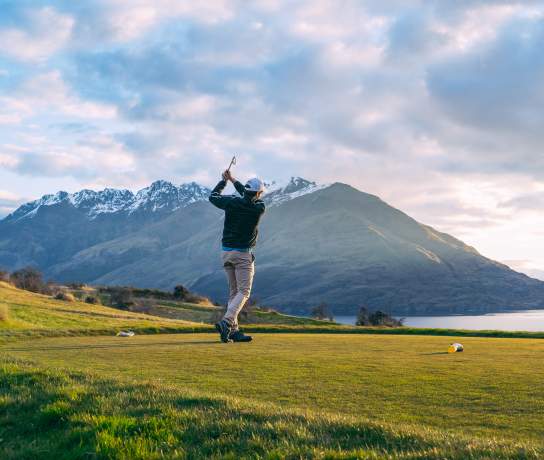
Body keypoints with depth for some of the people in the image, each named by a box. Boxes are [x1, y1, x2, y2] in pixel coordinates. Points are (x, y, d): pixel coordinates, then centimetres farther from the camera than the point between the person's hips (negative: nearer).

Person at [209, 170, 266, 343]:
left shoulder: (232, 202, -4)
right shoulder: (259, 208, -9)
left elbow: (213, 196, 14)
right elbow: (250, 199, 12)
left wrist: (224, 181, 27)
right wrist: (233, 180, 19)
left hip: (226, 252, 5)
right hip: (243, 253, -5)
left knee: (234, 292, 12)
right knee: (244, 292, -3)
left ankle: (233, 330, 8)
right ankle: (226, 322, -24)